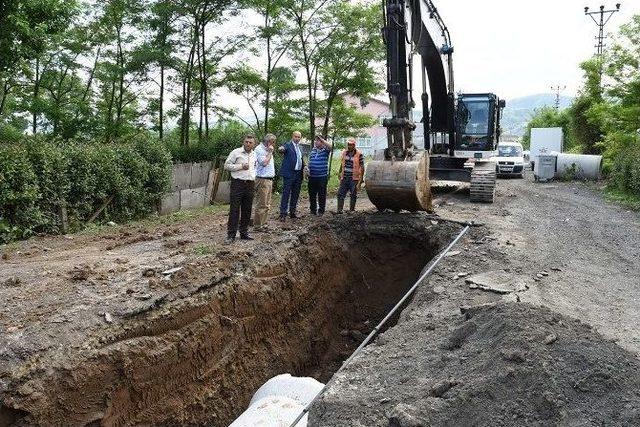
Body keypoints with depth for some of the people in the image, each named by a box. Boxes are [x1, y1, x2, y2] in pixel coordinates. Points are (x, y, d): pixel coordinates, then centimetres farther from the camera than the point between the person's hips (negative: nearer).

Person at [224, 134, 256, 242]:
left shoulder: (254, 155, 14)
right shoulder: (236, 152, -5)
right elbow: (227, 165, -7)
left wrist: (254, 176, 15)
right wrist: (240, 166, -14)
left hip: (249, 184, 6)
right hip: (237, 183, -6)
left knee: (247, 210, 10)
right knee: (234, 210, -5)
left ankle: (244, 232, 21)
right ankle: (231, 234, 0)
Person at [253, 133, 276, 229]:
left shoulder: (267, 150, 18)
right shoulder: (259, 149, -11)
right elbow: (264, 163, -21)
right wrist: (270, 152, -13)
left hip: (269, 180, 10)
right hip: (262, 180, -10)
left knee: (267, 205, 11)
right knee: (261, 205, -7)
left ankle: (262, 224, 18)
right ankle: (257, 226, -1)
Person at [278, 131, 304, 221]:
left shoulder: (299, 147, 17)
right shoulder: (288, 145, -5)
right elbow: (283, 148, -26)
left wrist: (303, 167, 4)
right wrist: (281, 149, -50)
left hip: (298, 174, 7)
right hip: (289, 173, -7)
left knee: (295, 194, 11)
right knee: (286, 194, -5)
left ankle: (292, 212, 21)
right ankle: (283, 214, -2)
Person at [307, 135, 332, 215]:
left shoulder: (325, 150, -4)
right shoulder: (313, 150, 11)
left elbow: (330, 146, -27)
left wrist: (322, 139, -22)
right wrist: (307, 171, 8)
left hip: (322, 176, -5)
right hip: (312, 176, 5)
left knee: (322, 194, 2)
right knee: (312, 194, 11)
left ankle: (321, 210, 12)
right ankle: (313, 210, 23)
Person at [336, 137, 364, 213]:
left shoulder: (359, 155, -9)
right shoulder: (344, 153, 6)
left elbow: (362, 168, -8)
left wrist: (360, 180, -12)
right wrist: (340, 172, 22)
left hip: (354, 179, -5)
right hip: (344, 178, 5)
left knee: (353, 196, 5)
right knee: (340, 194, 1)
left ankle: (351, 211, 15)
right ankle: (339, 210, 4)